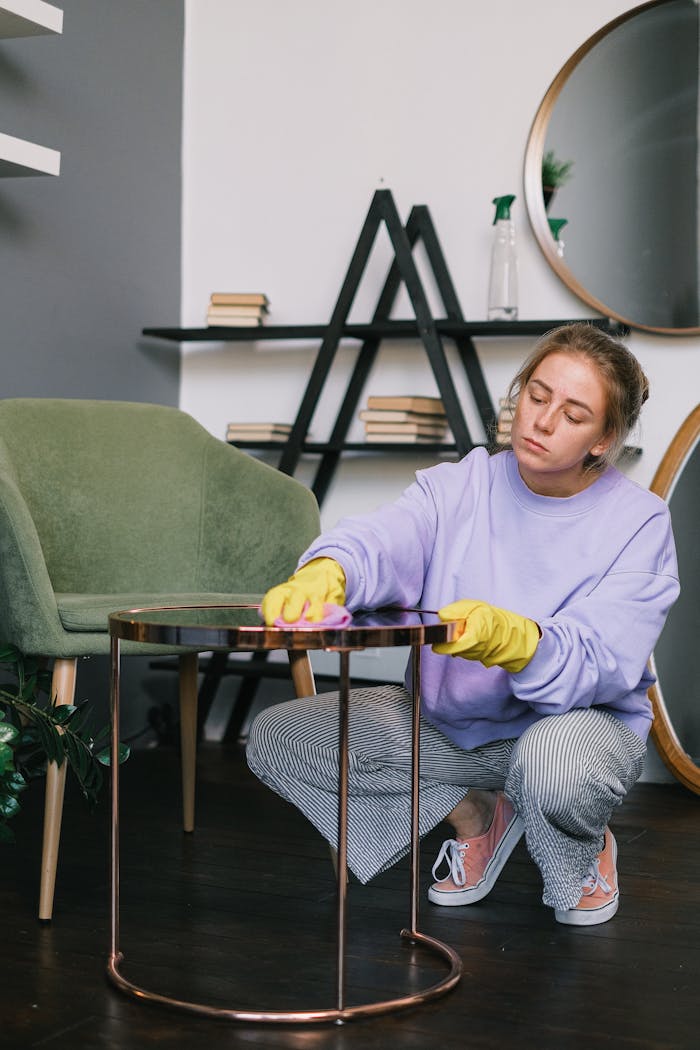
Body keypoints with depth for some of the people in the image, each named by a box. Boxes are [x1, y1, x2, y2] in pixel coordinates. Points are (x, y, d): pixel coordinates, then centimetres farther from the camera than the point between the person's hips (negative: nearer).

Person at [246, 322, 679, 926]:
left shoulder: (639, 522, -12)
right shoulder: (461, 486, -4)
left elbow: (602, 666, -24)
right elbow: (382, 542, -24)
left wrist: (509, 639, -45)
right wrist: (326, 570, -49)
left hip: (576, 716, -4)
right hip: (449, 719, 4)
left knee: (557, 761, -42)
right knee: (274, 740, -11)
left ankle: (583, 855, 0)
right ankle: (474, 813, 7)